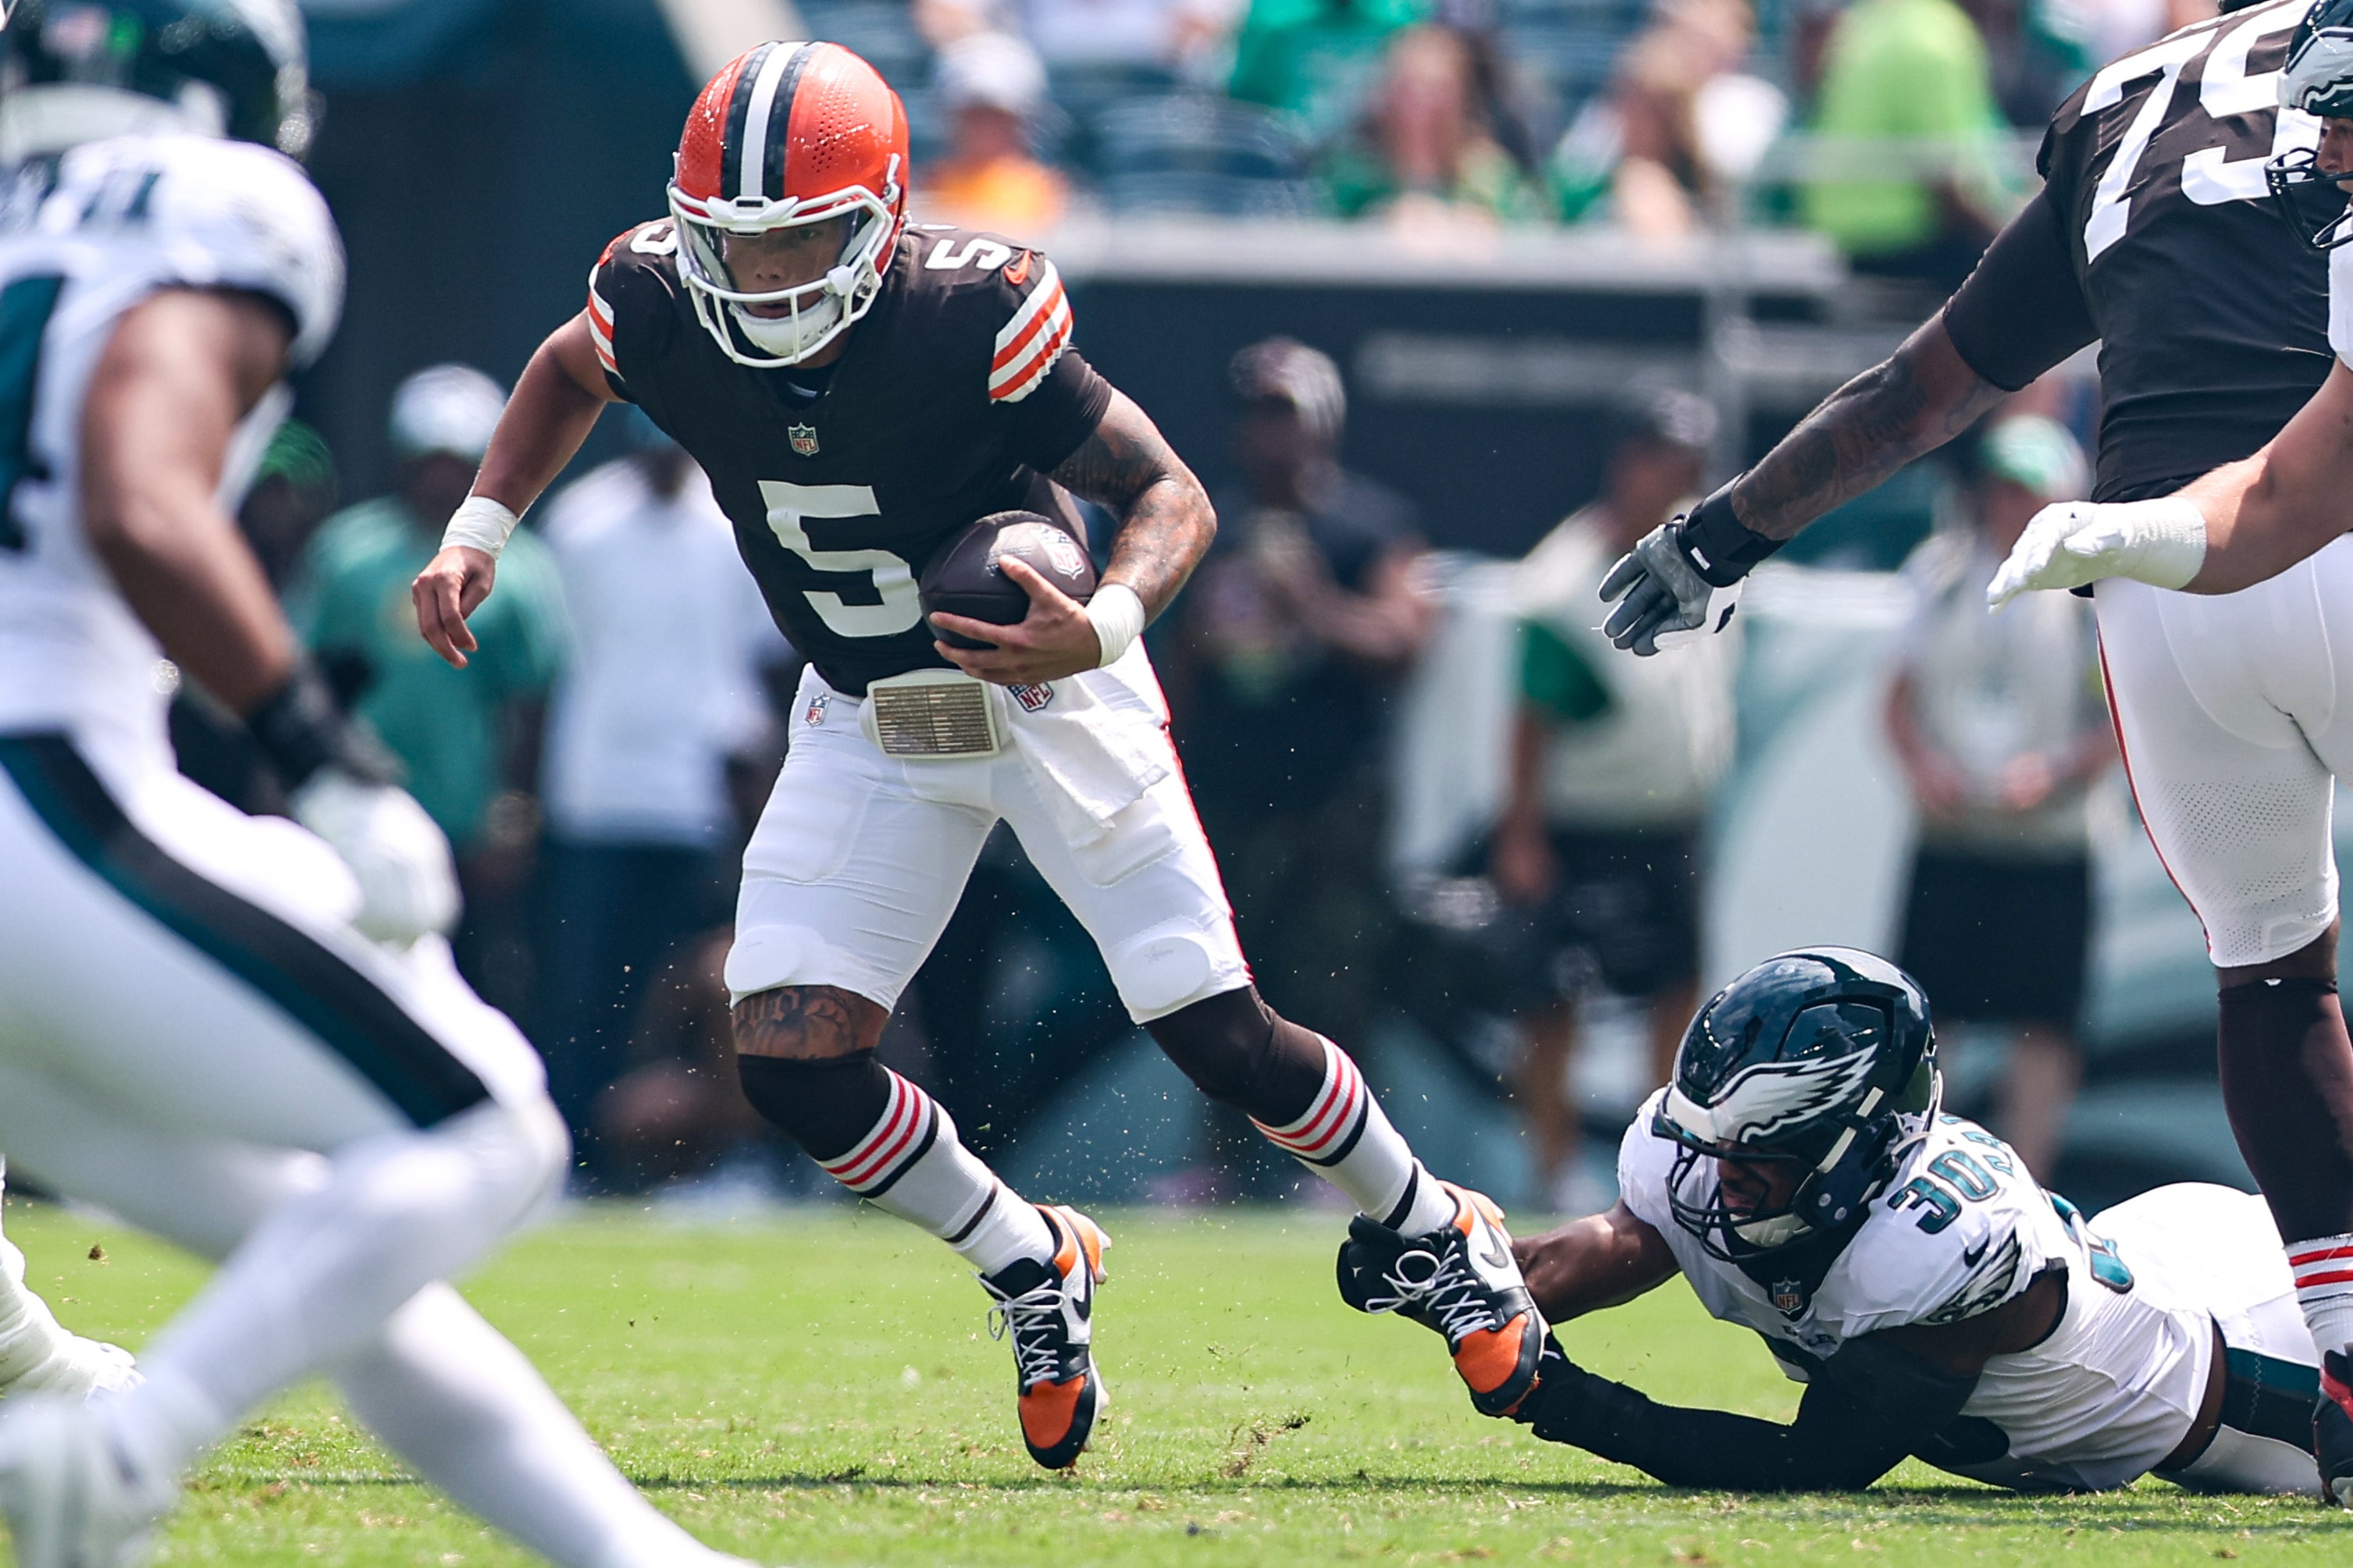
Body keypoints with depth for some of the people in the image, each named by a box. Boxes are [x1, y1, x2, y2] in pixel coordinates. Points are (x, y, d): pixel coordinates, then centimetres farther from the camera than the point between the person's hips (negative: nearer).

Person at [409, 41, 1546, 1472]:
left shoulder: (971, 324, -31)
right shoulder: (664, 315, -19)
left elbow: (1173, 497, -21)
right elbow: (569, 373, 7)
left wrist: (1104, 627, -41)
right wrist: (481, 530, -6)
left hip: (1050, 694, -4)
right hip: (868, 725, 4)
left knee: (1225, 1042, -5)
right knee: (795, 1067, -10)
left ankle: (1440, 1233, 24)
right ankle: (1033, 1267, 17)